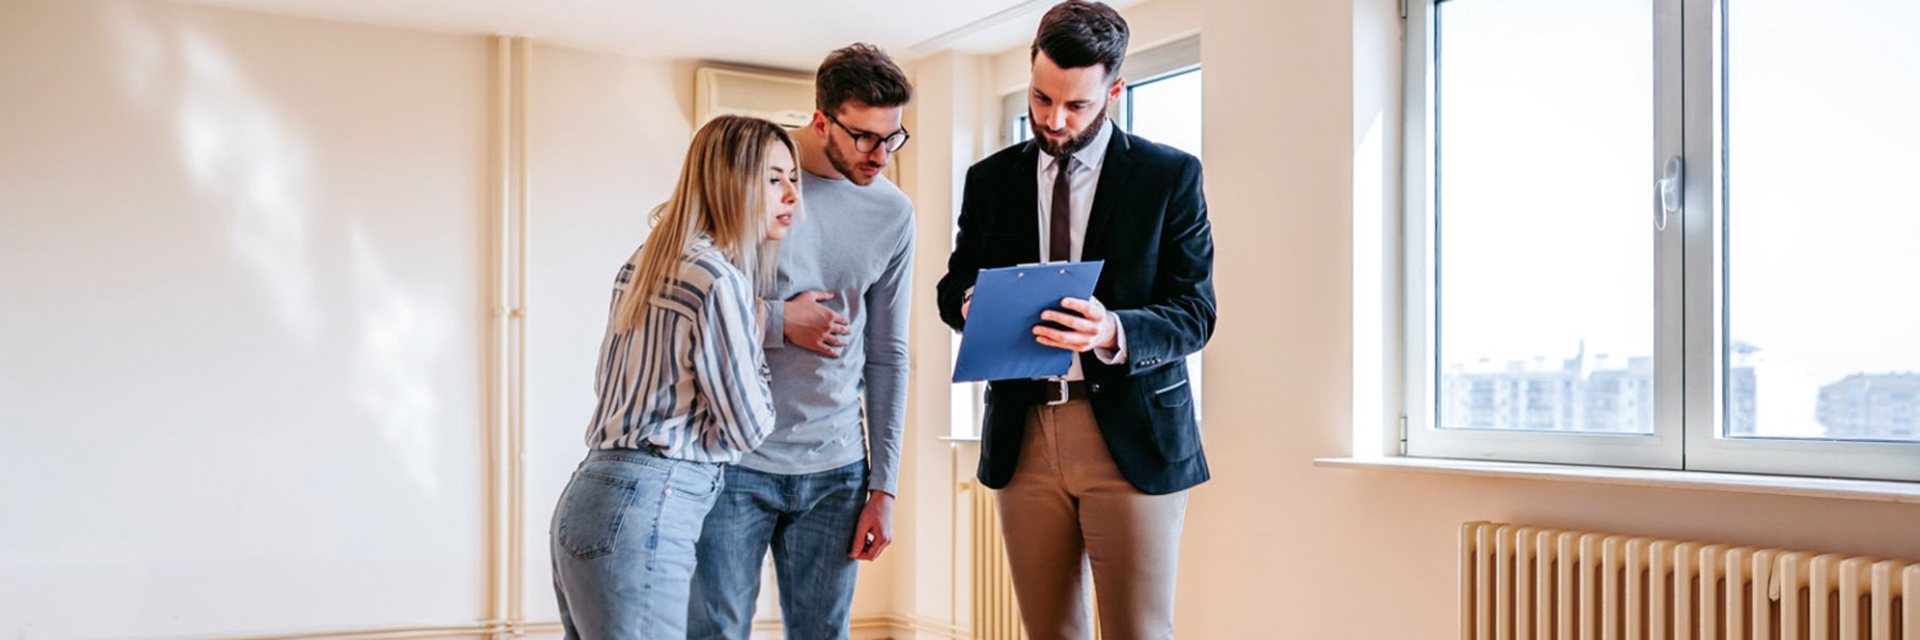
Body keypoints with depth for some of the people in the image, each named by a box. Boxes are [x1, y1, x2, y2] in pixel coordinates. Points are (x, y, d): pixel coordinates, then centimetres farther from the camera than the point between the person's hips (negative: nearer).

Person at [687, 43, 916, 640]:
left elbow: (887, 357, 9)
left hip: (835, 471, 3)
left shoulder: (893, 214, 6)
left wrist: (883, 487, 6)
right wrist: (778, 320, -13)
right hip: (735, 461, -3)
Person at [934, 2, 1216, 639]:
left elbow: (1194, 312, -4)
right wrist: (972, 303, -10)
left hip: (1132, 438, -3)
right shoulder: (990, 179, 10)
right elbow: (953, 287, 16)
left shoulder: (1171, 175, 1)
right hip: (1023, 437, 3)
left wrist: (1114, 333, -25)